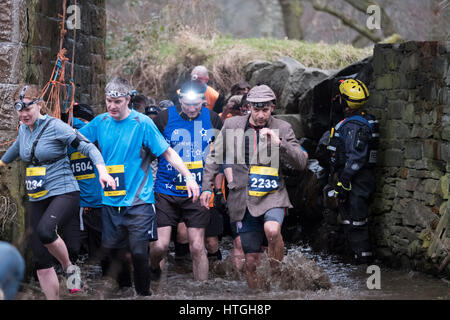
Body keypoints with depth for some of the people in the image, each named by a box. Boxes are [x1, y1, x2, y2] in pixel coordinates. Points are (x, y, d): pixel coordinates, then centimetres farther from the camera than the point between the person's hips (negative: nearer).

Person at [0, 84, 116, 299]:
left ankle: (69, 268, -8)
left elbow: (87, 147, -12)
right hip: (37, 199, 7)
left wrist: (102, 171, -28)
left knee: (44, 231, -34)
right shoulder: (23, 129, 9)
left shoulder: (55, 126, -10)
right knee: (40, 259, 0)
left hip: (63, 193, -7)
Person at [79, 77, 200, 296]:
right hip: (110, 202, 4)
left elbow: (167, 152, -4)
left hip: (138, 202, -4)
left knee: (139, 253, -8)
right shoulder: (100, 122, 6)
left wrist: (189, 177, -11)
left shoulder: (142, 123, -6)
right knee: (115, 253, 8)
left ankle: (144, 293, 9)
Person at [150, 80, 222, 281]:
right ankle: (153, 270, 27)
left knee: (197, 248, 0)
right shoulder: (165, 118, -7)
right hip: (166, 193, -1)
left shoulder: (212, 119, 1)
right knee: (160, 246, -7)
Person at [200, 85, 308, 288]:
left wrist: (279, 143, -18)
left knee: (272, 230, -34)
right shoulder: (232, 125, 4)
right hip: (245, 201, 2)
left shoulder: (282, 129, 1)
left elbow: (301, 163, -6)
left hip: (273, 195, -2)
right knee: (252, 261, 4)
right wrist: (206, 186, 7)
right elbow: (215, 157, 14)